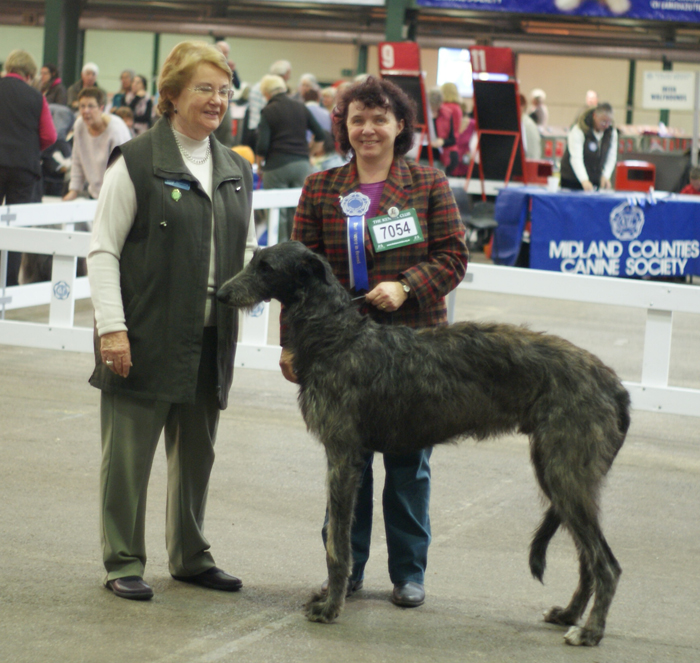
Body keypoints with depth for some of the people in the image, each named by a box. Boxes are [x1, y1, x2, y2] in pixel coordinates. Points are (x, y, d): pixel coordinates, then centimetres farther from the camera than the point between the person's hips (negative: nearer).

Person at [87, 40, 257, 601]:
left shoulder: (237, 171, 13)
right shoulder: (137, 162, -6)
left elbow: (247, 248, 21)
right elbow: (103, 250, -8)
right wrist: (111, 326, -15)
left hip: (211, 341, 6)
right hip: (145, 339, -6)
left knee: (197, 453, 13)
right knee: (129, 454, 1)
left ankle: (191, 556, 27)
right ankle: (124, 563, 12)